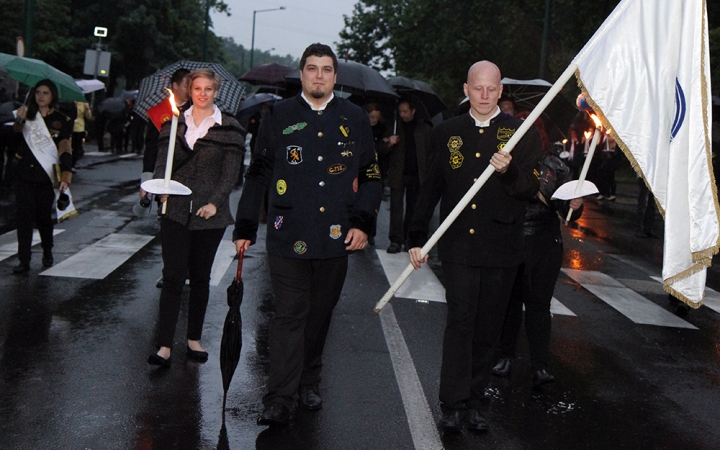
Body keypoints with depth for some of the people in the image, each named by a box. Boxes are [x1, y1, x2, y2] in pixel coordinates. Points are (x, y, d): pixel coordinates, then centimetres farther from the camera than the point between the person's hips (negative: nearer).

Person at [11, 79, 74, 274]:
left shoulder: (62, 120, 1)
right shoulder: (27, 115, 6)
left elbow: (65, 151, -4)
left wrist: (65, 177, -14)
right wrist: (19, 121, -24)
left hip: (46, 176, -1)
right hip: (24, 174, 1)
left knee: (44, 216, 8)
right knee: (24, 217, -3)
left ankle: (47, 252, 31)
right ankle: (24, 260, -2)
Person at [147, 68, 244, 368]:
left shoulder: (228, 129, 2)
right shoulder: (174, 124, 8)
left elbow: (231, 171, -1)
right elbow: (162, 162, 5)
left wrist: (215, 202, -14)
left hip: (209, 214, 0)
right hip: (176, 211, 1)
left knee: (200, 276, 10)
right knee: (172, 275, -5)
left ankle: (194, 339, 22)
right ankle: (164, 346, -4)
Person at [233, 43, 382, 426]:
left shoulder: (355, 119, 8)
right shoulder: (278, 116, 5)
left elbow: (371, 177, 11)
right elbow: (257, 175, 8)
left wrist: (362, 223, -1)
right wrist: (245, 228, 6)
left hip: (336, 237, 2)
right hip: (288, 236, -2)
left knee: (320, 313, 13)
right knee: (289, 315, -3)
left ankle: (309, 382, 30)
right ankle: (279, 399, 3)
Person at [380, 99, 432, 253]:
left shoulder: (425, 129, 7)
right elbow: (381, 152, 6)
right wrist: (389, 144, -15)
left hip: (416, 175, 1)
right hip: (398, 175, -1)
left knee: (412, 208, 8)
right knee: (396, 208, -7)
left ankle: (407, 239, 18)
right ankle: (395, 240, -7)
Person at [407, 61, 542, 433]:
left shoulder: (523, 133, 4)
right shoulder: (446, 133, 9)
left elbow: (530, 189, -1)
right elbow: (429, 189, 12)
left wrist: (508, 171, -22)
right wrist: (417, 238, 7)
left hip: (501, 250, 0)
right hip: (458, 246, 0)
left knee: (488, 329, 7)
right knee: (459, 322, -6)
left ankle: (474, 402, 18)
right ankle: (452, 405, 0)